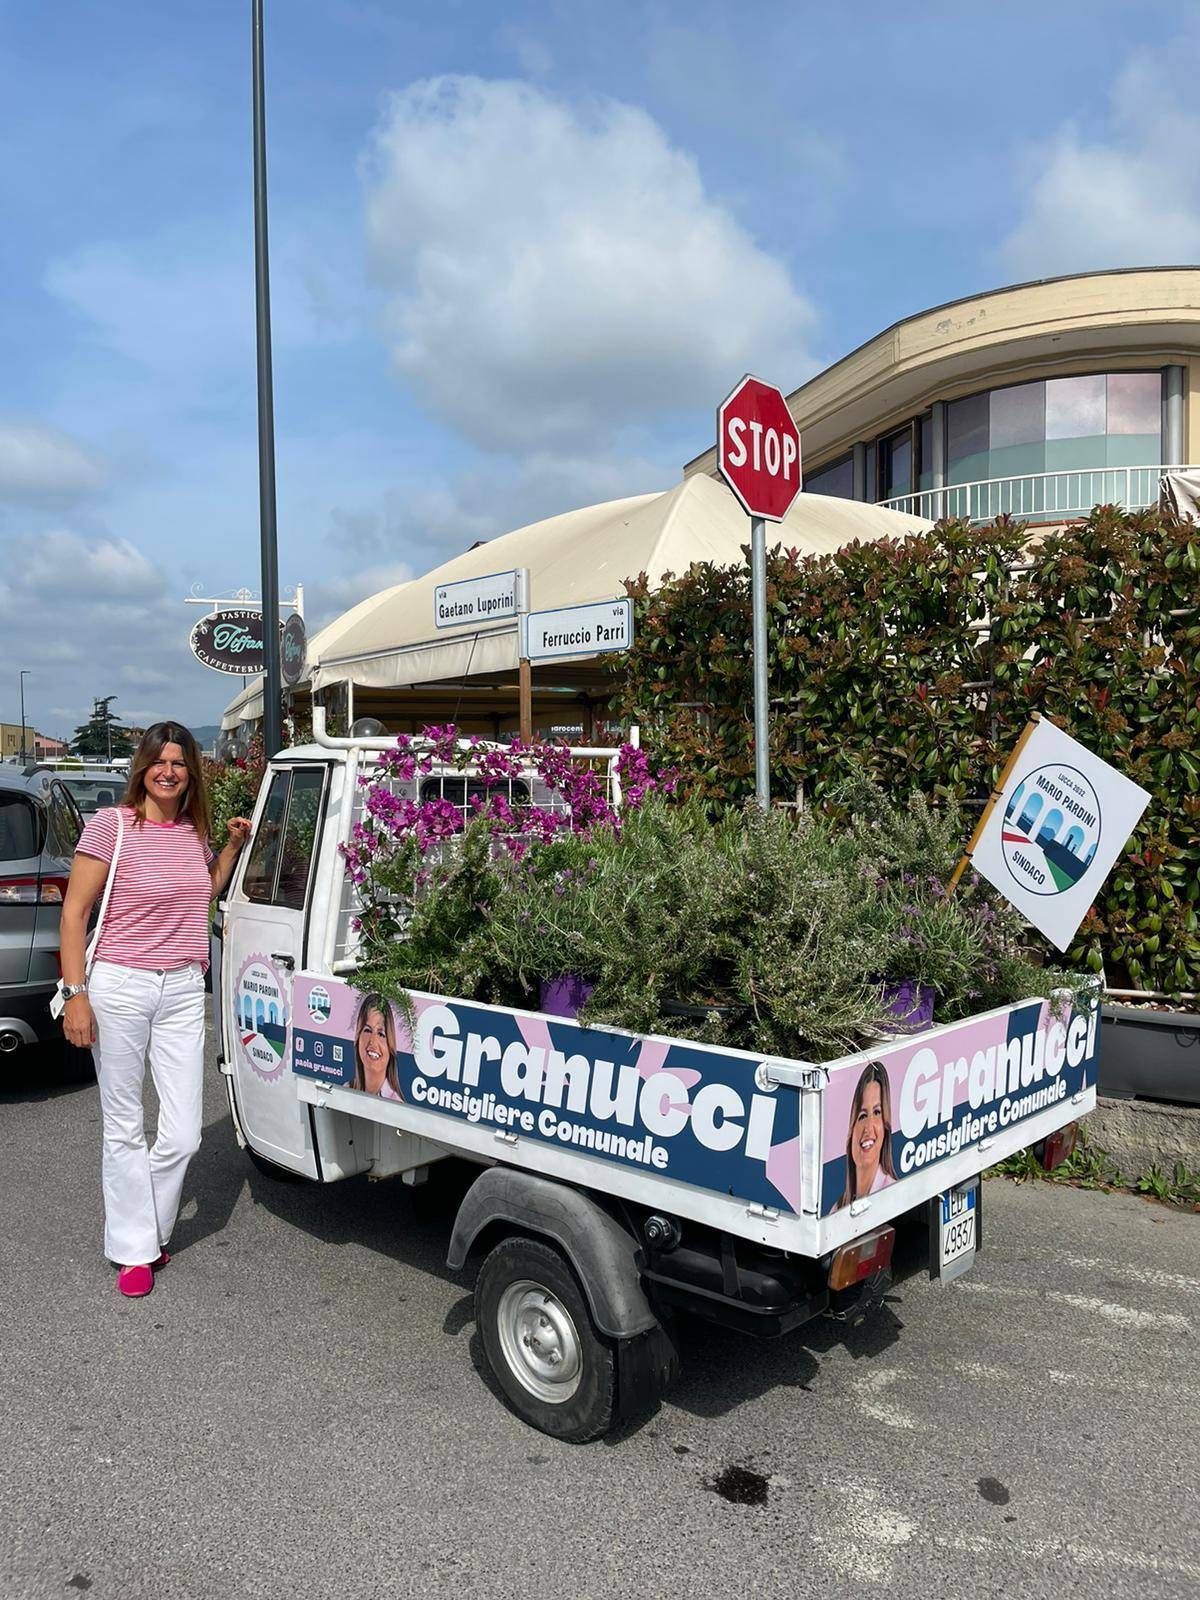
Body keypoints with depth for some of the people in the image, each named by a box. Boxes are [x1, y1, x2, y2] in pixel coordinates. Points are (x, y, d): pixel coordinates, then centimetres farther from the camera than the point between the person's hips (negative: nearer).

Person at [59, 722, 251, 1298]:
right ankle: (136, 1249, 23)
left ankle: (144, 1231, 27)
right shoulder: (110, 824, -6)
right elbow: (74, 912, -5)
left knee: (182, 1136, 2)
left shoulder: (194, 832, 9)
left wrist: (233, 846, 13)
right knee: (124, 1130, 7)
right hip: (120, 987, -4)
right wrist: (76, 993, -11)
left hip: (183, 991, 4)